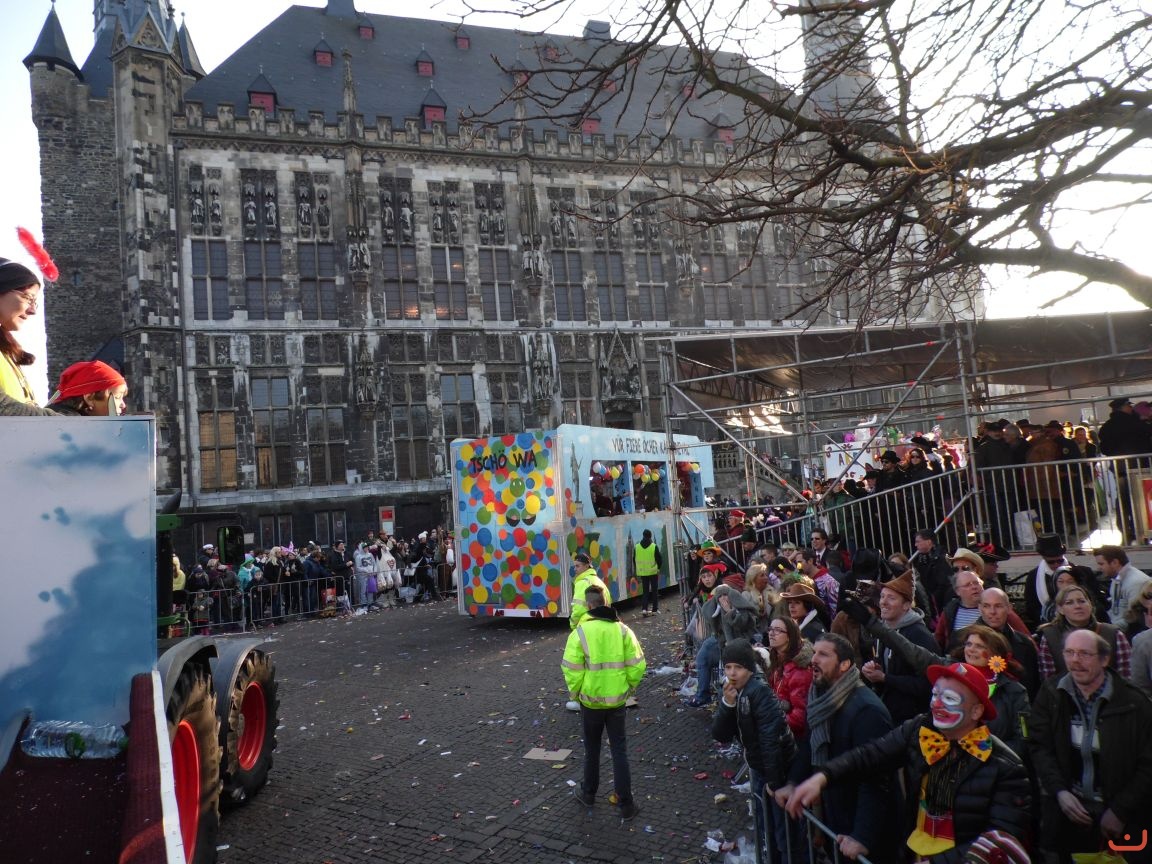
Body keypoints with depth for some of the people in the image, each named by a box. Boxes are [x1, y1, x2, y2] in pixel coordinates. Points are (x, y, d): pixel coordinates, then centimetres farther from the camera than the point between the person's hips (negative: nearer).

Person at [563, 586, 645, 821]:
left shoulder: (580, 632, -13)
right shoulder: (622, 630, -5)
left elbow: (572, 669, -15)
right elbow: (637, 665, -5)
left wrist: (575, 694, 1)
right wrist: (629, 688, 9)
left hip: (590, 700, -2)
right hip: (617, 700, 2)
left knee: (592, 749, 18)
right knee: (619, 750, 11)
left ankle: (588, 793, 34)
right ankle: (626, 804, 12)